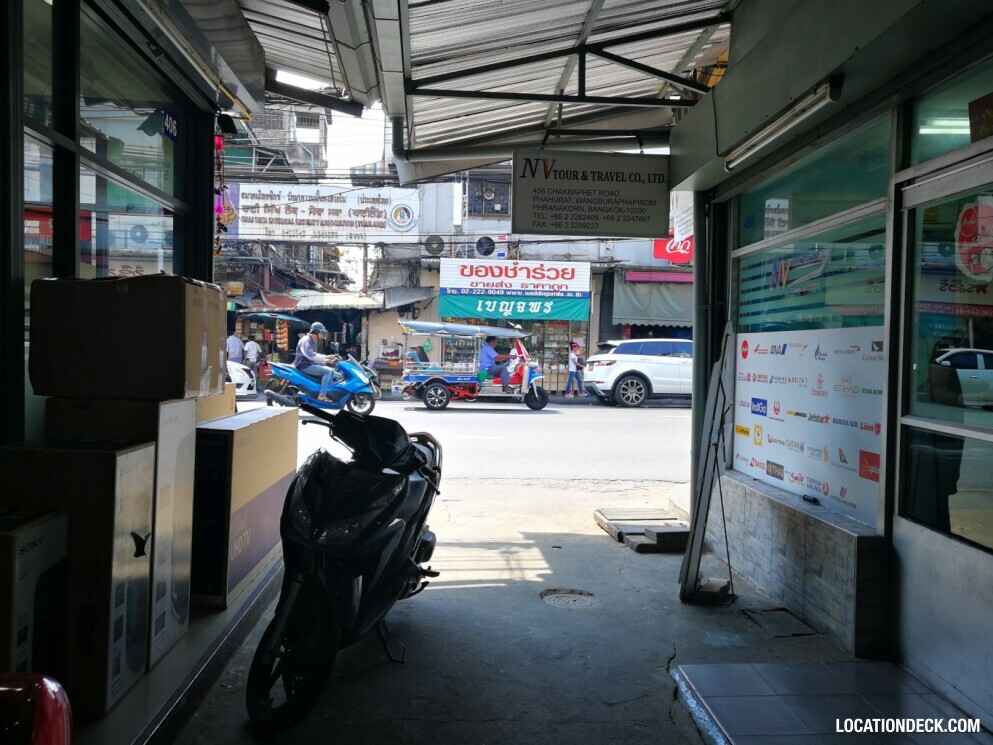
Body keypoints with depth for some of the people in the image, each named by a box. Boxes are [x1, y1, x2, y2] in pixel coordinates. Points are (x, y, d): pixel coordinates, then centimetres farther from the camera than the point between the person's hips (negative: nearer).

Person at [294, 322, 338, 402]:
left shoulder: (313, 341, 18)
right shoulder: (306, 340, -14)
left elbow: (315, 355, 23)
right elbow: (309, 354, -26)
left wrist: (327, 359, 7)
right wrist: (325, 358, -25)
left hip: (311, 364, 10)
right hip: (304, 365, -10)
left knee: (331, 371, 7)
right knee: (328, 371, -22)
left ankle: (325, 392, 2)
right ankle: (321, 395, -26)